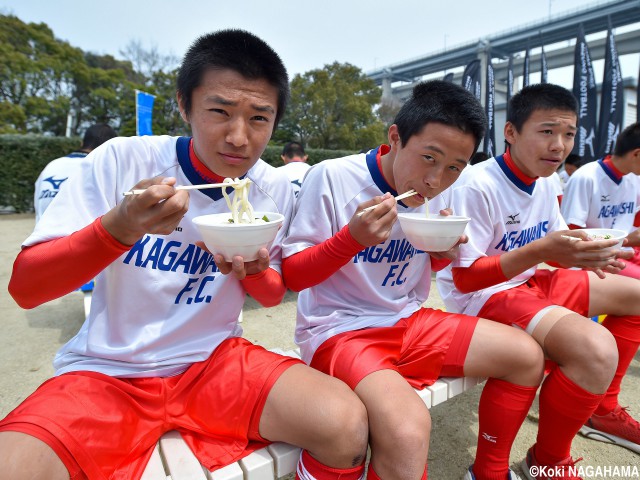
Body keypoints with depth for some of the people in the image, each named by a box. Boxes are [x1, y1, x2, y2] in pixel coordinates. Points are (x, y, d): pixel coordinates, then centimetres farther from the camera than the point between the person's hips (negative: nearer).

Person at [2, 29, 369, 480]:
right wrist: (118, 228, -30)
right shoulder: (121, 159, -11)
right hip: (107, 371, 0)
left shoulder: (274, 190, -3)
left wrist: (254, 271, -15)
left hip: (213, 359, 2)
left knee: (346, 423, -20)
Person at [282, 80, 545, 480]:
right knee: (407, 428, -33)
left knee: (527, 356, 5)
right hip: (339, 329, -6)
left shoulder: (434, 195, 3)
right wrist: (353, 237, -28)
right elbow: (291, 276, -12)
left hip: (408, 321, 7)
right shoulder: (332, 177, -17)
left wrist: (444, 251, -7)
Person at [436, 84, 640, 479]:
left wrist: (587, 255, -9)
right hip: (480, 295, -9)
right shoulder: (478, 186, -22)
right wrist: (541, 251, -31)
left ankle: (602, 408, 27)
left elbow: (553, 249, 14)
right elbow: (464, 278, -22)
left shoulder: (544, 183, 5)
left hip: (528, 282, 10)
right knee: (597, 349, -30)